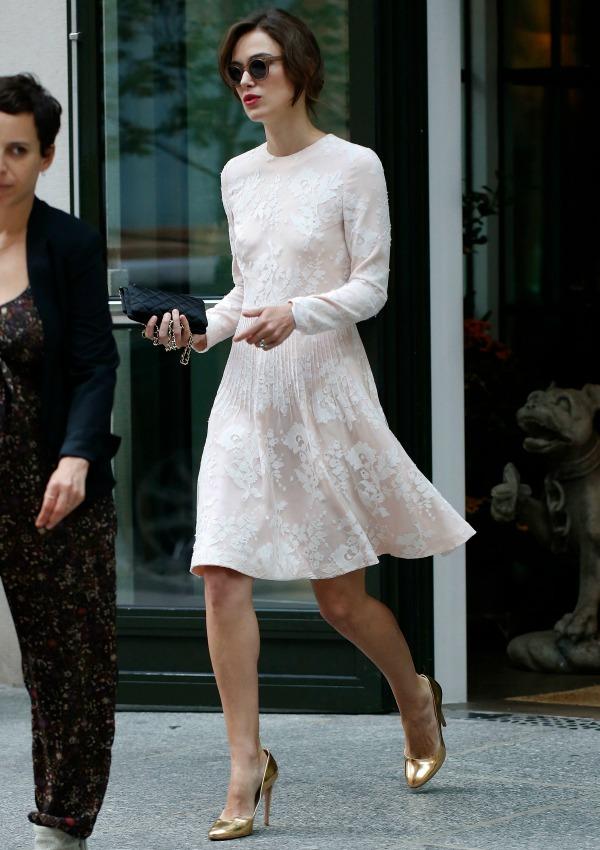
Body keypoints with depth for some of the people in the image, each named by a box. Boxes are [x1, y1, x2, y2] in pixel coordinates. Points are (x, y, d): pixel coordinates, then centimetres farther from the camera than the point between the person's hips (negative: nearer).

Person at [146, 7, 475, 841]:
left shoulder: (353, 167, -4)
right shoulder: (238, 175, 11)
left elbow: (370, 286, -6)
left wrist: (298, 314, -23)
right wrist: (204, 328, 0)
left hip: (326, 385, -4)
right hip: (247, 393, 5)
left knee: (340, 597, 4)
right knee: (222, 576, -10)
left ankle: (415, 695, 34)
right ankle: (247, 765, -4)